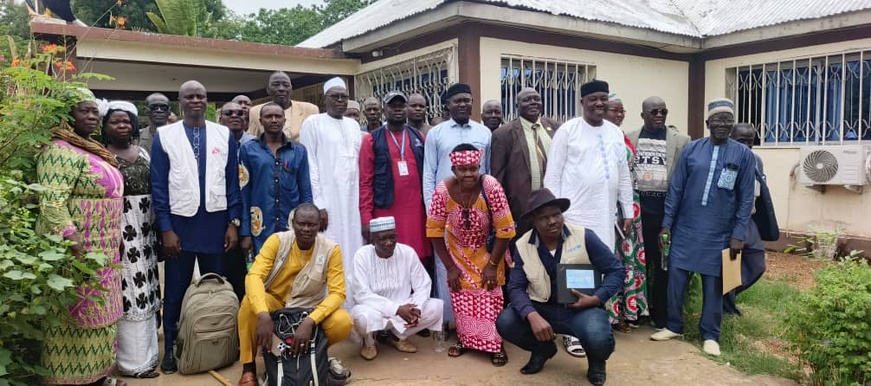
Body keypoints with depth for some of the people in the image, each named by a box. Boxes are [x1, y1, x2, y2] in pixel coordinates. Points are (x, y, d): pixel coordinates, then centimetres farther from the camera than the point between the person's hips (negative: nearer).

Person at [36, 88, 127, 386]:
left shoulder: (92, 150, 15)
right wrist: (76, 248, -27)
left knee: (94, 313, 15)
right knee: (77, 316, -1)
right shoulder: (60, 151, -14)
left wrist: (113, 242, 18)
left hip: (102, 250, 9)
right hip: (77, 251, -9)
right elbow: (52, 203, -23)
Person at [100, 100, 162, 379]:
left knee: (145, 289, 12)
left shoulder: (143, 153, 13)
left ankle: (146, 352, 24)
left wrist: (157, 228, 10)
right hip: (119, 228, -6)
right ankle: (134, 361, 6)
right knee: (128, 291, -3)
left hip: (145, 229, 6)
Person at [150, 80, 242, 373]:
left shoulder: (224, 135, 4)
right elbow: (158, 185, -1)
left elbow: (233, 181, 5)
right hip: (179, 222, -1)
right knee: (176, 290, 10)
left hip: (215, 223, 1)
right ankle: (170, 348, 24)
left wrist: (234, 222, 0)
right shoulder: (164, 135, 1)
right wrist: (165, 228, -6)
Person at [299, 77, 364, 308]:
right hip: (327, 200, -5)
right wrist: (318, 204, -12)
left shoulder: (353, 125, 16)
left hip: (353, 200, 5)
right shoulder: (313, 123, 1)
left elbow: (360, 164, 15)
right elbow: (310, 166, -5)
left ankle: (353, 307, 13)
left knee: (353, 256, 5)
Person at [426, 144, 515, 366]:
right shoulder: (443, 191, -26)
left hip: (487, 250, -2)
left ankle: (496, 345, 13)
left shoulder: (491, 187, -32)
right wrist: (450, 267, -11)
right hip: (458, 250, 2)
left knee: (490, 297, -3)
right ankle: (465, 339, 26)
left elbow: (505, 230, -23)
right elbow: (435, 231, -14)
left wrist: (492, 265, -19)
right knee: (461, 298, 7)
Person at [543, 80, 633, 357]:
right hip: (574, 214, -5)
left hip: (605, 215, 5)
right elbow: (553, 175, -5)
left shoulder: (616, 133, 11)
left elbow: (624, 175, 15)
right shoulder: (568, 130, -4)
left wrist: (628, 211, 14)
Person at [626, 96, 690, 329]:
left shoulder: (681, 141, 2)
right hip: (637, 205, 1)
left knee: (663, 261, 8)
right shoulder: (629, 139, 6)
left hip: (665, 206, -1)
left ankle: (661, 314, 20)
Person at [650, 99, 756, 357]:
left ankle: (710, 335, 21)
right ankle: (674, 326, 22)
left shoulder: (744, 155, -1)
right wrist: (666, 224, 0)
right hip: (685, 229, 1)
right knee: (676, 278, 5)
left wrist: (738, 235, -6)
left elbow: (746, 199, -1)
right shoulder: (691, 149, 1)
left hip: (719, 234, -1)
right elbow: (675, 189, 3)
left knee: (713, 284, 8)